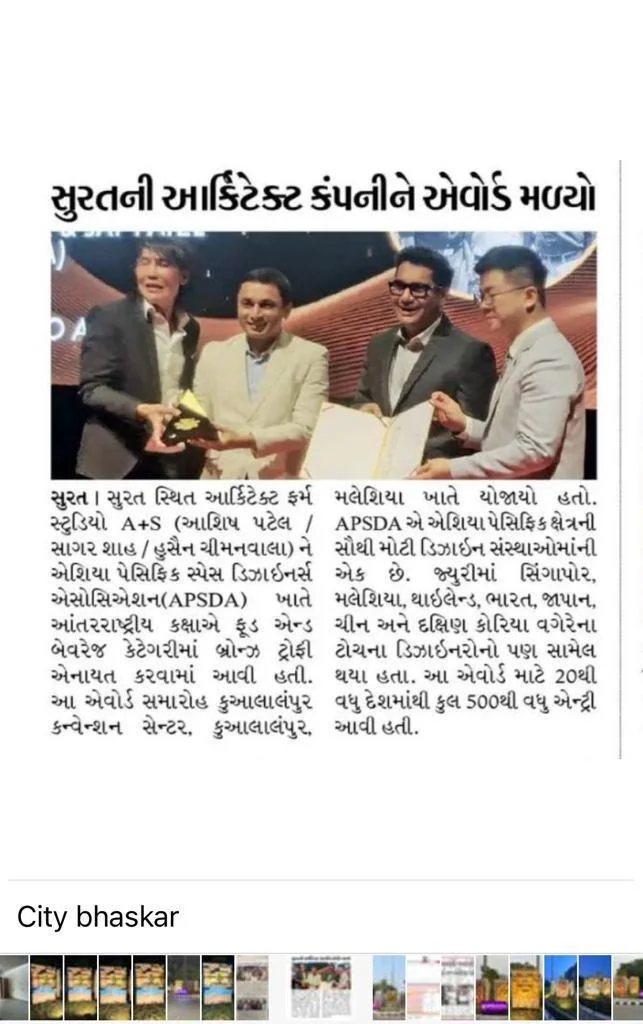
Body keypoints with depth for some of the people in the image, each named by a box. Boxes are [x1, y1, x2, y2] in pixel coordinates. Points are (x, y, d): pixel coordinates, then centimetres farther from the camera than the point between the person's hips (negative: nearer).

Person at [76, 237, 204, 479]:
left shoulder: (190, 327, 13)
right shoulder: (109, 317, -4)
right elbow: (92, 389, -10)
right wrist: (141, 411, -25)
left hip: (174, 462, 5)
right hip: (120, 460, -5)